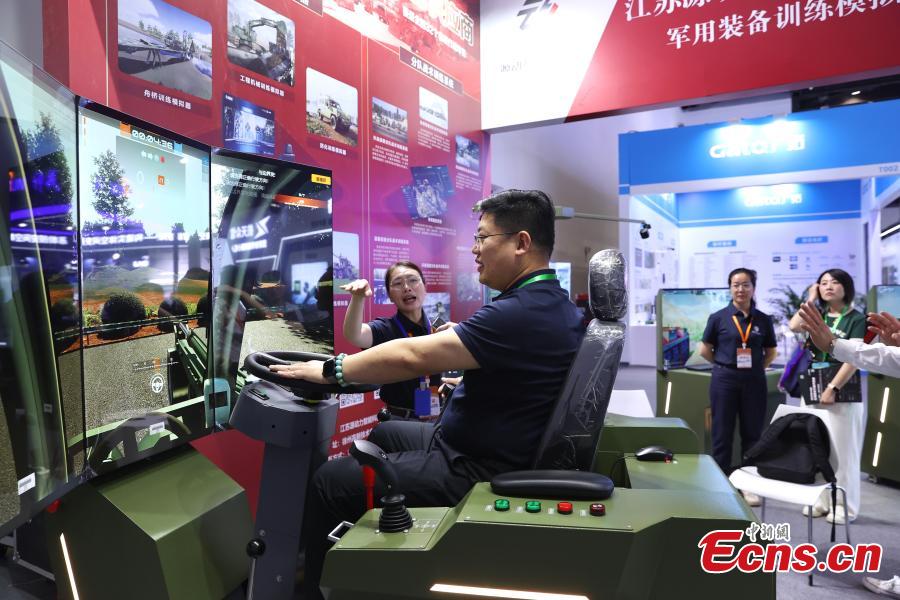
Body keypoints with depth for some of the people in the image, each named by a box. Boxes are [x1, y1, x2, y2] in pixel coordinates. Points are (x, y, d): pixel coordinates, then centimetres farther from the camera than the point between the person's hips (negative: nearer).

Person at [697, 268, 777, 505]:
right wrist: (726, 364, 6)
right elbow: (705, 350, 4)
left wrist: (753, 368, 5)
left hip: (754, 382, 2)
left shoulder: (763, 320, 3)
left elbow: (770, 353, 14)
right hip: (724, 380, -2)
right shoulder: (718, 317, -3)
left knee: (752, 433, 9)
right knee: (722, 433, 5)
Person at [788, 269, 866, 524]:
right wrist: (811, 299, 1)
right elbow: (794, 326, -8)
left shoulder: (857, 319, -4)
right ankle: (821, 501, 20)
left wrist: (832, 388, -18)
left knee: (842, 451, 1)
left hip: (843, 394, -5)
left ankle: (844, 507, 11)